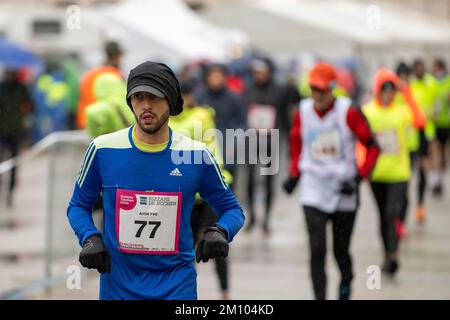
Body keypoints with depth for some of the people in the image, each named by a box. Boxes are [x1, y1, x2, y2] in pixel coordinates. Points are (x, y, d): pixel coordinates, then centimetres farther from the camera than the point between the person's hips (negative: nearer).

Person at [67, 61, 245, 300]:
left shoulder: (197, 155, -4)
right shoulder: (102, 149, -4)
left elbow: (232, 209, 6)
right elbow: (79, 205, 9)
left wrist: (219, 233, -15)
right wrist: (89, 238, -10)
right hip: (118, 286, 1)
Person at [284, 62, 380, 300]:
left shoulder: (348, 113, -11)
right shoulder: (303, 112, -2)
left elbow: (372, 147, -6)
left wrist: (359, 177, -15)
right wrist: (294, 174, 10)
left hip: (344, 192, -1)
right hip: (313, 193, 1)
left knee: (341, 250, 12)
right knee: (317, 250, -12)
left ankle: (346, 281, 44)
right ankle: (320, 297, -7)